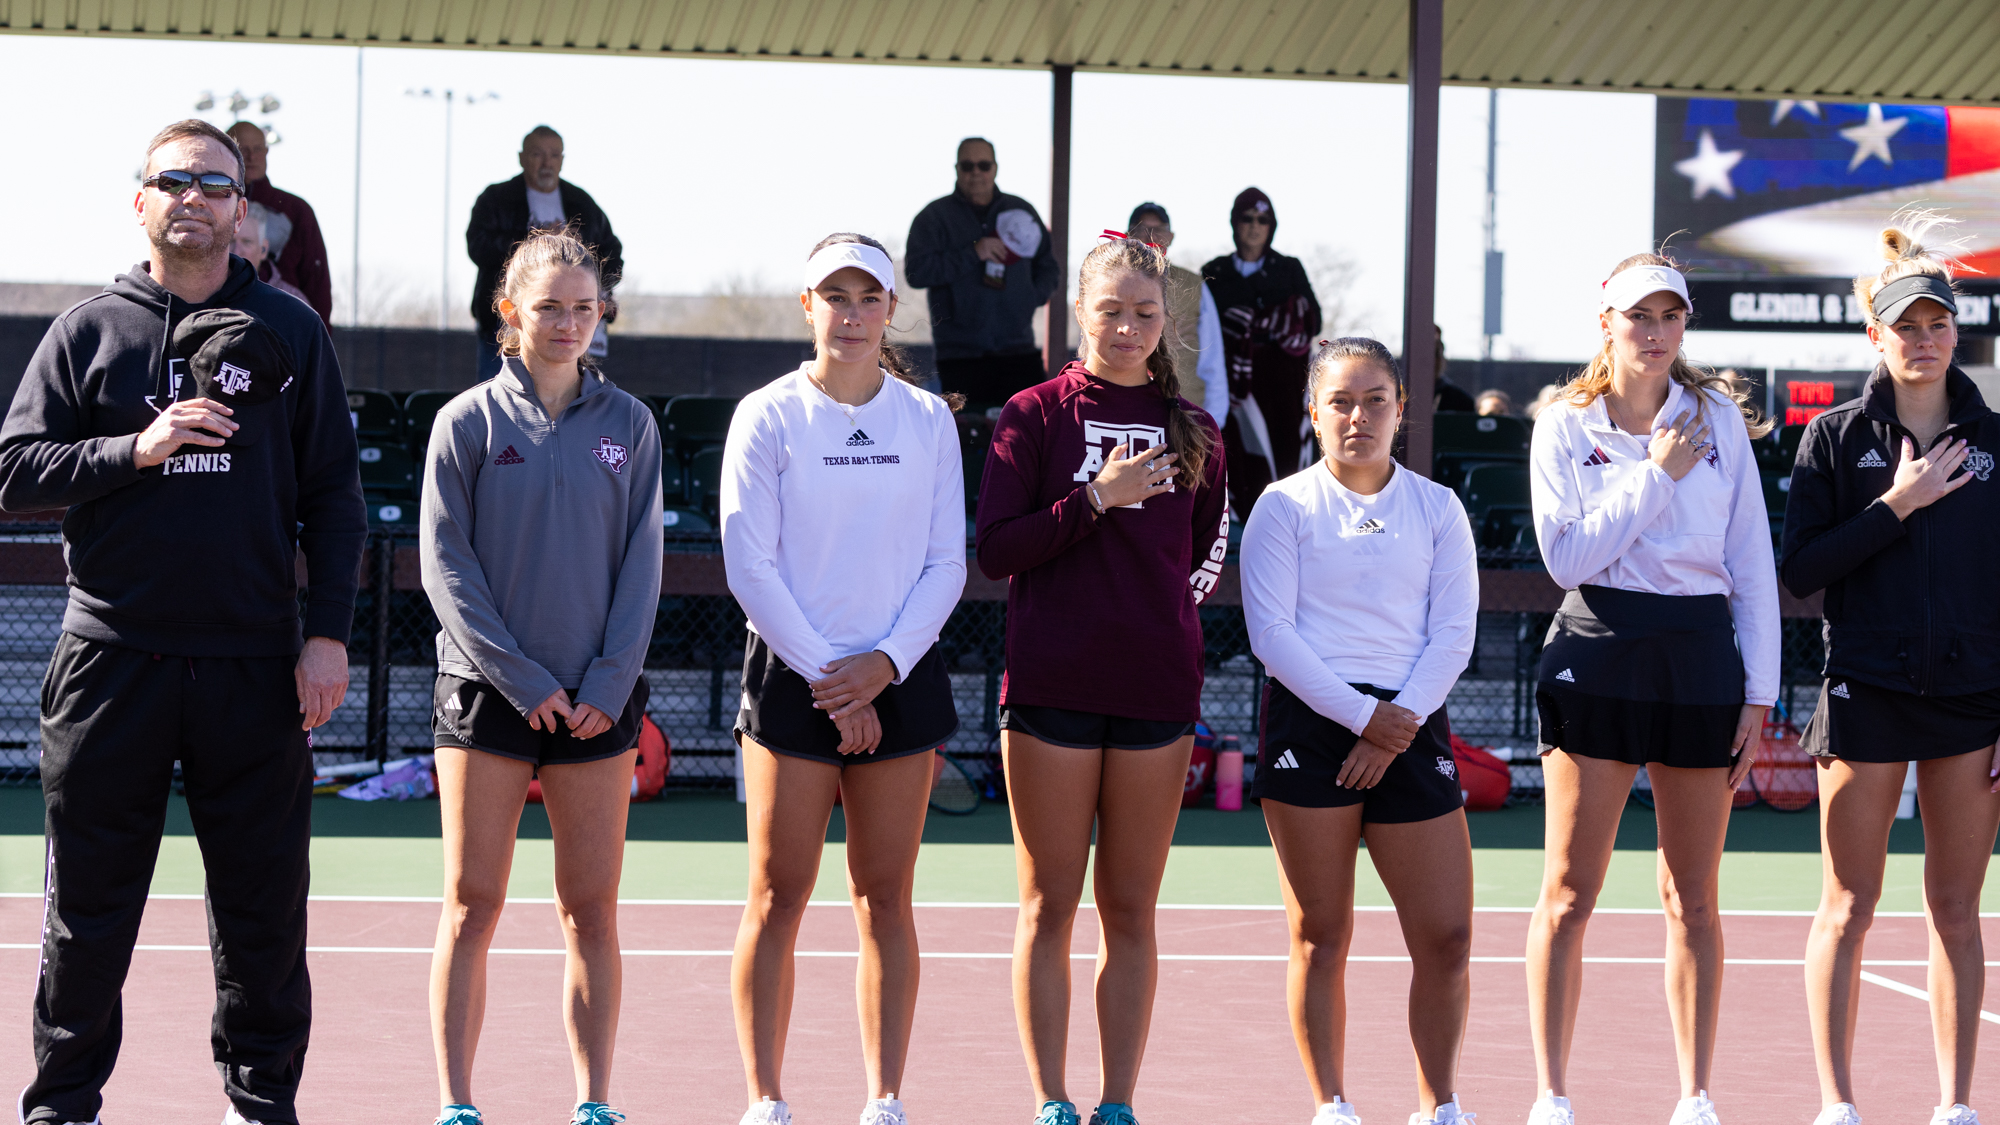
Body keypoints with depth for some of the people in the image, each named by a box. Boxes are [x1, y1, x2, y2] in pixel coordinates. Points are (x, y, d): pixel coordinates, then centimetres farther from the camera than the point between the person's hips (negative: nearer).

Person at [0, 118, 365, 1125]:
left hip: (256, 664, 0)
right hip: (112, 655, 0)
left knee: (263, 903, 4)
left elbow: (334, 494, 7)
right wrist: (136, 450, -13)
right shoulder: (87, 332, 6)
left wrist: (328, 631, -1)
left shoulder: (289, 333, 7)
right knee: (89, 907, 5)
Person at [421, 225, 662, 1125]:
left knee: (591, 910, 4)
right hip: (485, 695, -2)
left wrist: (610, 680, -6)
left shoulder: (628, 425, 6)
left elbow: (642, 562, 5)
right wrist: (521, 678, -10)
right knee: (472, 906, 0)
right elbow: (445, 563, -3)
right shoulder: (469, 422, 0)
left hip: (597, 703, 2)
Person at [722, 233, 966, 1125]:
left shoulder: (928, 420, 6)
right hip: (789, 677, -2)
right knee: (779, 895, -2)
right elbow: (749, 566, -5)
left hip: (899, 680, 2)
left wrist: (883, 664, -8)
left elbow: (946, 564, 5)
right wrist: (825, 673, -9)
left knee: (886, 898, 3)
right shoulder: (767, 417, -1)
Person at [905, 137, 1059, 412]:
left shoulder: (1022, 212, 16)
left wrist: (1034, 296, 2)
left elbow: (1048, 263, 23)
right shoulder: (934, 216, 5)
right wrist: (973, 253, -13)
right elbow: (916, 271, -7)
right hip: (961, 356, -3)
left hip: (1019, 351, 3)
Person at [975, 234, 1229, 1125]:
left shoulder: (1191, 429, 10)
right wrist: (1096, 499, -15)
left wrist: (1176, 604, 7)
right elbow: (995, 549, -7)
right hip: (1052, 684, -3)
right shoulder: (1035, 414, 1)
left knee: (1131, 910, 6)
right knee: (1049, 905, 1)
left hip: (1157, 687, 3)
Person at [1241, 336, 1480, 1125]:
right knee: (1320, 934, 1)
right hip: (1310, 721, -2)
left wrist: (1393, 729, -7)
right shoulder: (1285, 505, 3)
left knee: (1445, 936, -3)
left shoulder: (1437, 508, 9)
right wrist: (1362, 714, -11)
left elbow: (1454, 635, 5)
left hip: (1409, 723, 2)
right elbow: (1270, 632, -4)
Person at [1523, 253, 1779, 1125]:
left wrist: (1757, 691, 2)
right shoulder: (1565, 427, 3)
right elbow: (1567, 556, -8)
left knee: (1693, 898, 6)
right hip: (1597, 659, -2)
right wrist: (1656, 475, -9)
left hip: (1701, 658, 2)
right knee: (1569, 894, -2)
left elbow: (1752, 564, 7)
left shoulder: (1719, 419, 7)